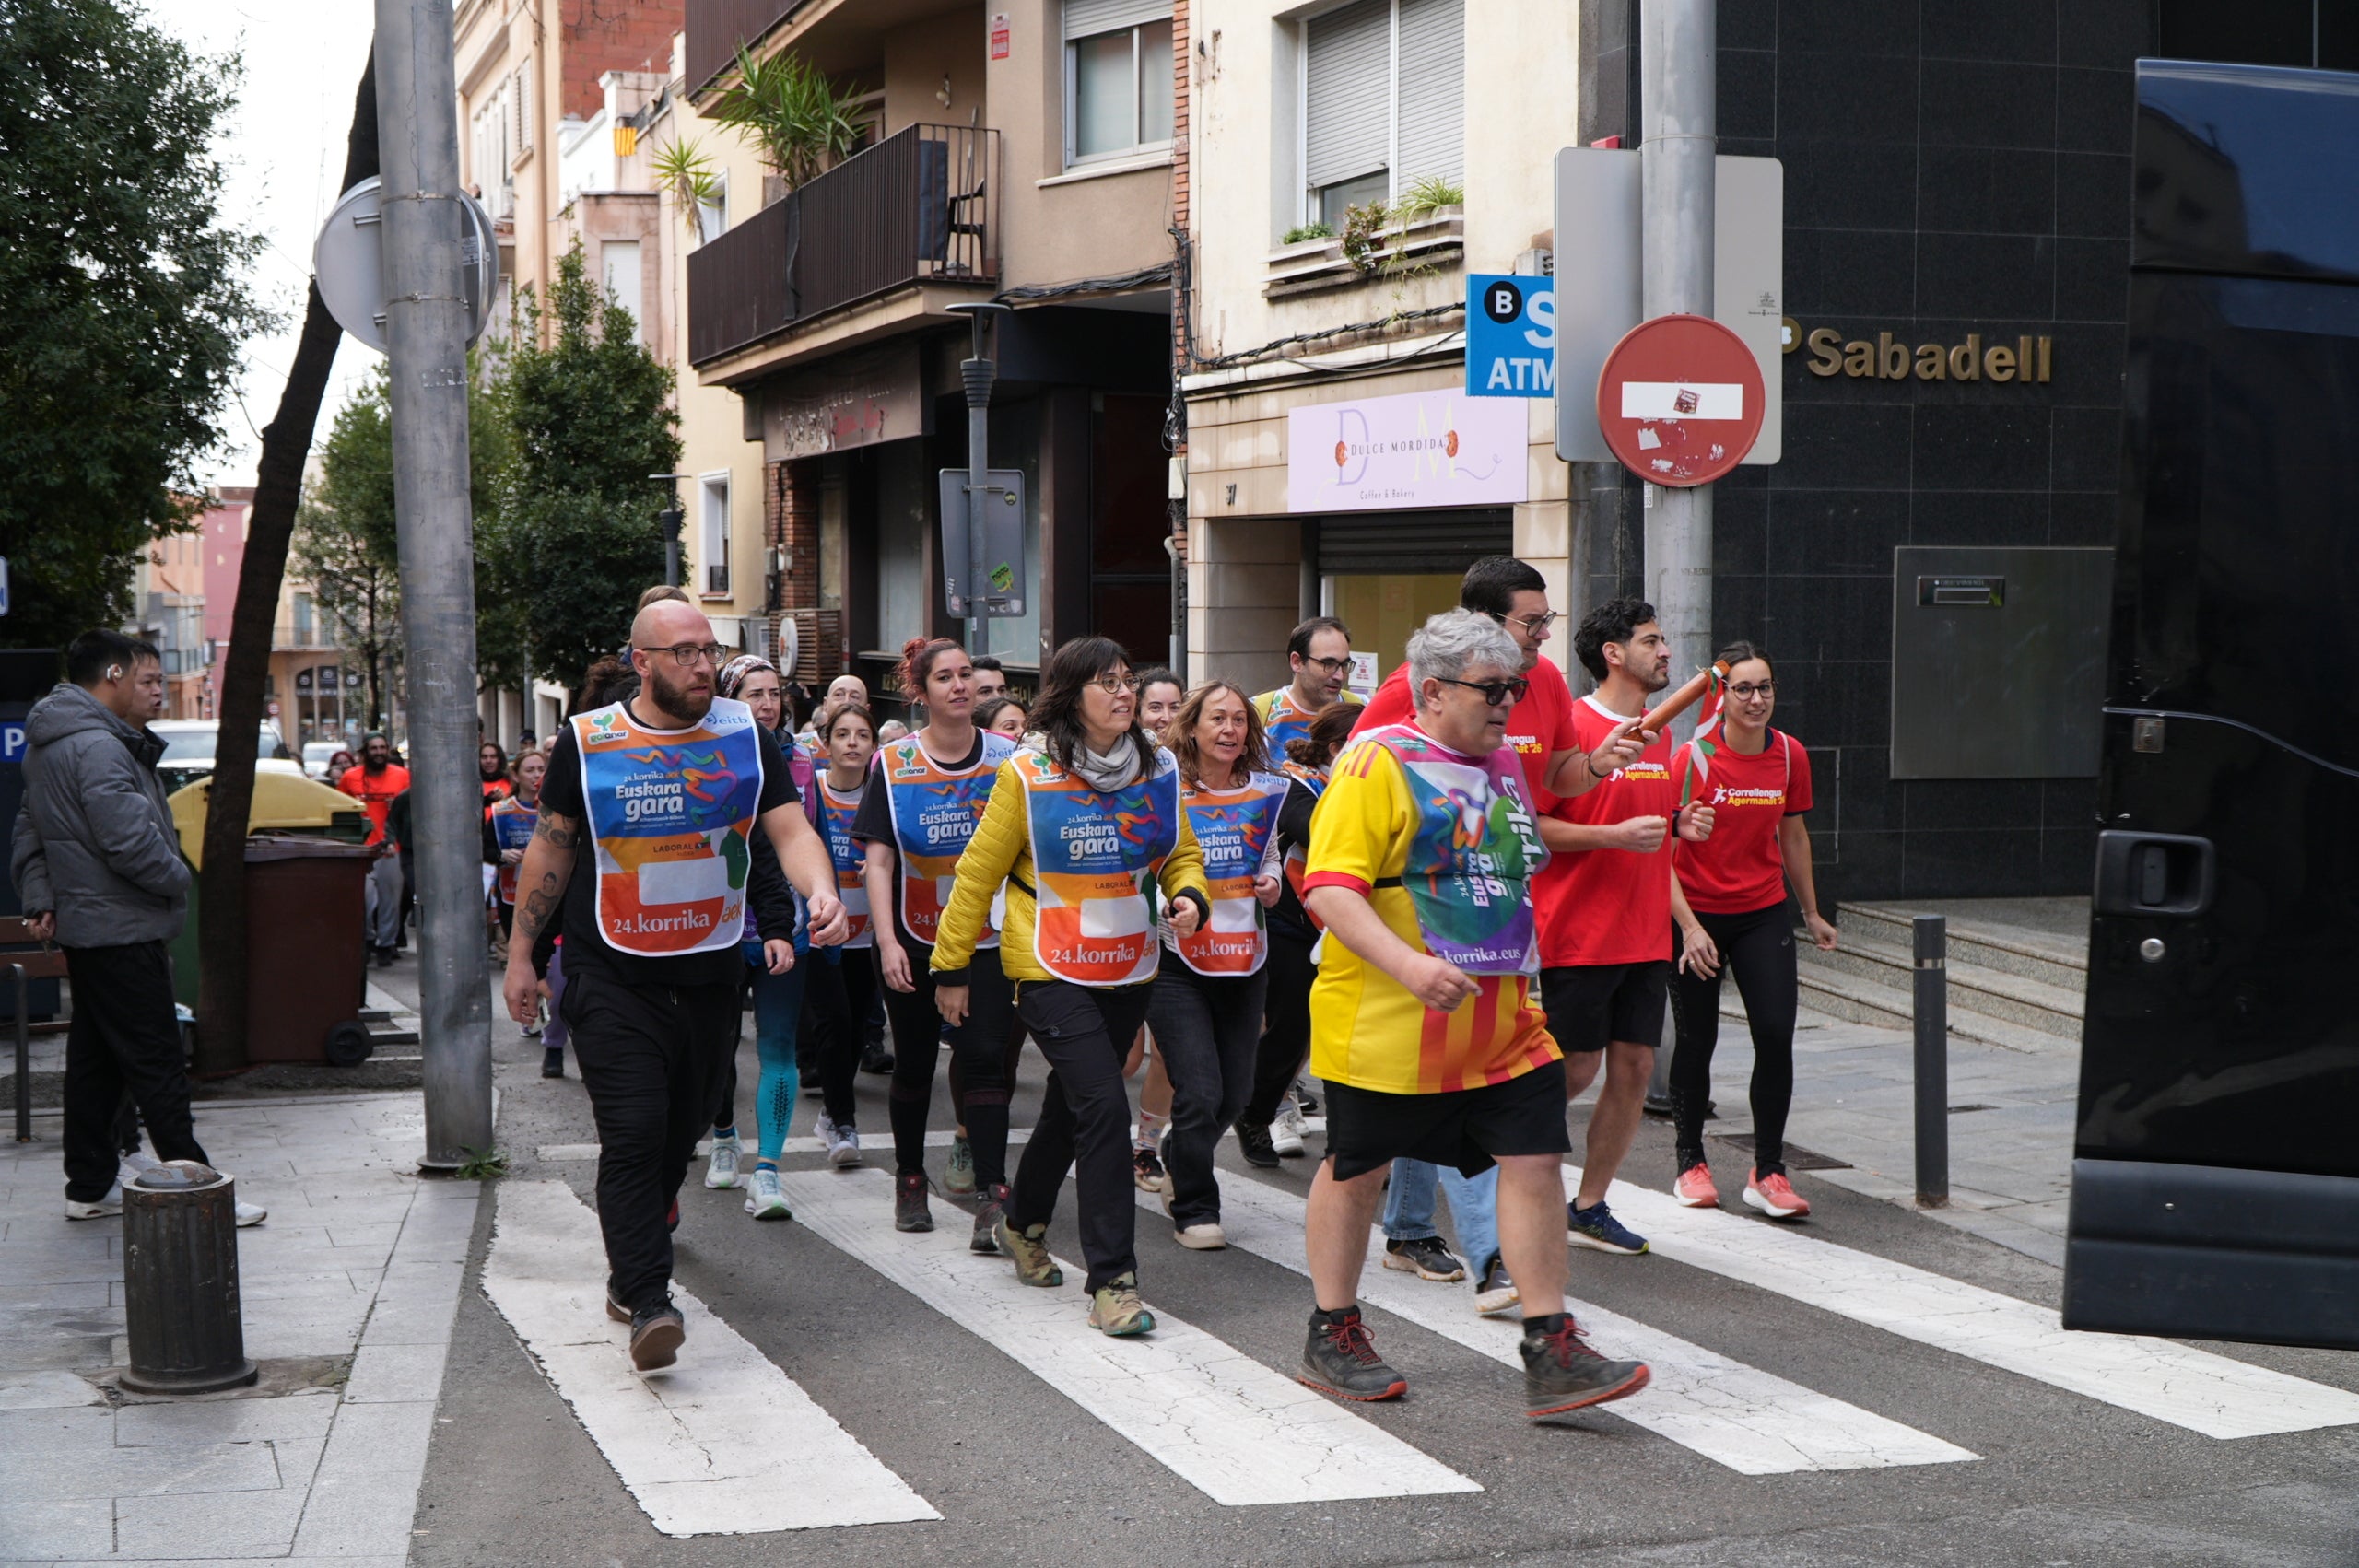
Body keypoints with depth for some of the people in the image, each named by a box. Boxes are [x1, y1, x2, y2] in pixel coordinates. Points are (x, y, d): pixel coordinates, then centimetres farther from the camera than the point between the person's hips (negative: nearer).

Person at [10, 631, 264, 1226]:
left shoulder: (47, 747, 16)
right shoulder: (96, 747, -20)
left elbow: (30, 832, 22)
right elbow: (130, 840, -26)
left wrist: (39, 898, 13)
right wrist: (180, 879, -10)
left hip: (83, 929, 10)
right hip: (122, 931, -10)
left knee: (94, 1059, 15)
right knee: (157, 1064, -7)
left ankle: (90, 1186, 22)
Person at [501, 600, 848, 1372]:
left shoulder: (746, 736, 3)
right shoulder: (587, 740, -3)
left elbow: (789, 828, -2)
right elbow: (551, 847, 6)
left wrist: (821, 891, -23)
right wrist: (520, 952, 7)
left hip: (710, 974, 3)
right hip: (612, 976, -3)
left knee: (681, 1129, 13)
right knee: (633, 1133, -13)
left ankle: (632, 1257, 36)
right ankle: (648, 1303, -14)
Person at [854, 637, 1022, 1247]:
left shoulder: (1008, 758, -2)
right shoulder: (893, 764, -4)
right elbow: (878, 859, -5)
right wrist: (887, 941, -13)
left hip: (987, 939, 0)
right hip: (914, 941, 0)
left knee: (984, 1058, -10)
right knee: (914, 1062, 11)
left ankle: (993, 1197, -11)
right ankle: (909, 1180, 29)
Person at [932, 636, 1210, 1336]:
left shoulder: (1158, 770, 2)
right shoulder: (1027, 777, -11)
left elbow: (1181, 853, 14)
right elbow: (977, 874, -4)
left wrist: (1190, 895, -9)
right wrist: (951, 969, -1)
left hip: (1128, 971, 5)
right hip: (1052, 973, -5)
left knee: (1070, 1104, 19)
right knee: (1104, 1106, -17)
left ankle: (1024, 1225, 44)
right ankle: (1112, 1281, -11)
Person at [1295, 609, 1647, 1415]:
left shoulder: (1502, 762, 12)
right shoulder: (1378, 762, -12)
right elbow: (1328, 888, -21)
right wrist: (1408, 964, -31)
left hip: (1502, 1021, 6)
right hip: (1388, 1018, -6)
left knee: (1536, 1162, -1)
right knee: (1356, 1170, 8)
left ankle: (1551, 1355, 4)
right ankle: (1332, 1337, 25)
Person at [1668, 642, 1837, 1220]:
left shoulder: (1790, 755, 0)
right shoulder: (1692, 759, -14)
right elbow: (1661, 850, -13)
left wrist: (1812, 913, 21)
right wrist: (1688, 926, -20)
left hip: (1763, 913, 3)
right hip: (1697, 917, -3)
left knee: (1776, 1035, -8)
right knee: (1697, 1042, 6)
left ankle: (1768, 1172, 2)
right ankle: (1690, 1162, 24)